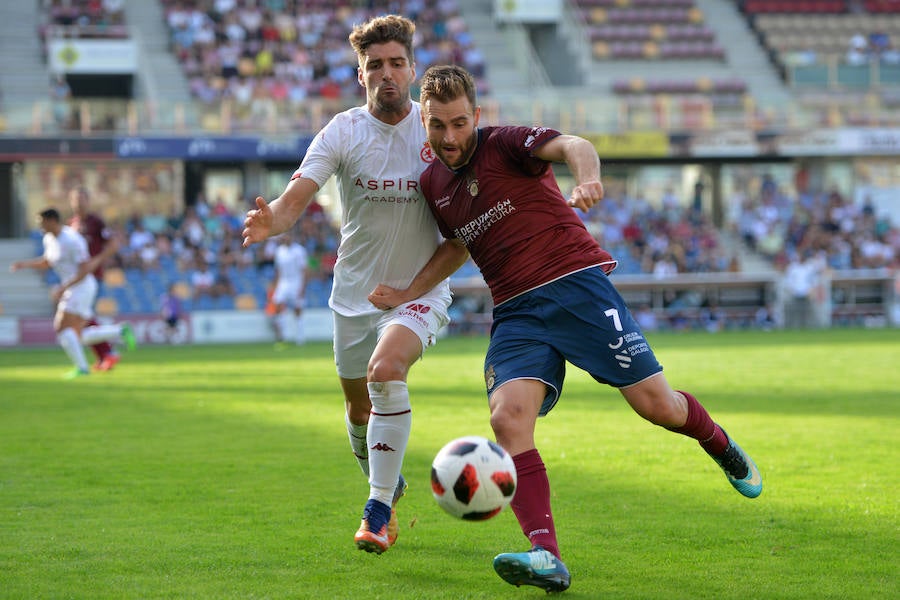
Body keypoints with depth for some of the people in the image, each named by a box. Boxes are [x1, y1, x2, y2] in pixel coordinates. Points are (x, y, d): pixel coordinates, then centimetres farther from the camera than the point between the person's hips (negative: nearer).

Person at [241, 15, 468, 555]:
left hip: (422, 288, -3)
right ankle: (390, 490, 45)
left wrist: (411, 287, -17)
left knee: (386, 370, -29)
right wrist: (271, 222, -45)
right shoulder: (344, 132, -9)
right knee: (360, 410, 14)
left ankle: (378, 511, -19)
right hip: (355, 290, 3)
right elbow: (296, 197, -21)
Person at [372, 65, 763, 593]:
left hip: (576, 283, -4)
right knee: (508, 416, -22)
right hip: (516, 312, 4)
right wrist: (408, 292, 22)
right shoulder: (432, 183, 13)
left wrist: (587, 178, -49)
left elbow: (573, 145, -27)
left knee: (656, 404, -7)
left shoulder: (503, 144, -6)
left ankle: (721, 446, 30)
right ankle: (546, 557, -29)